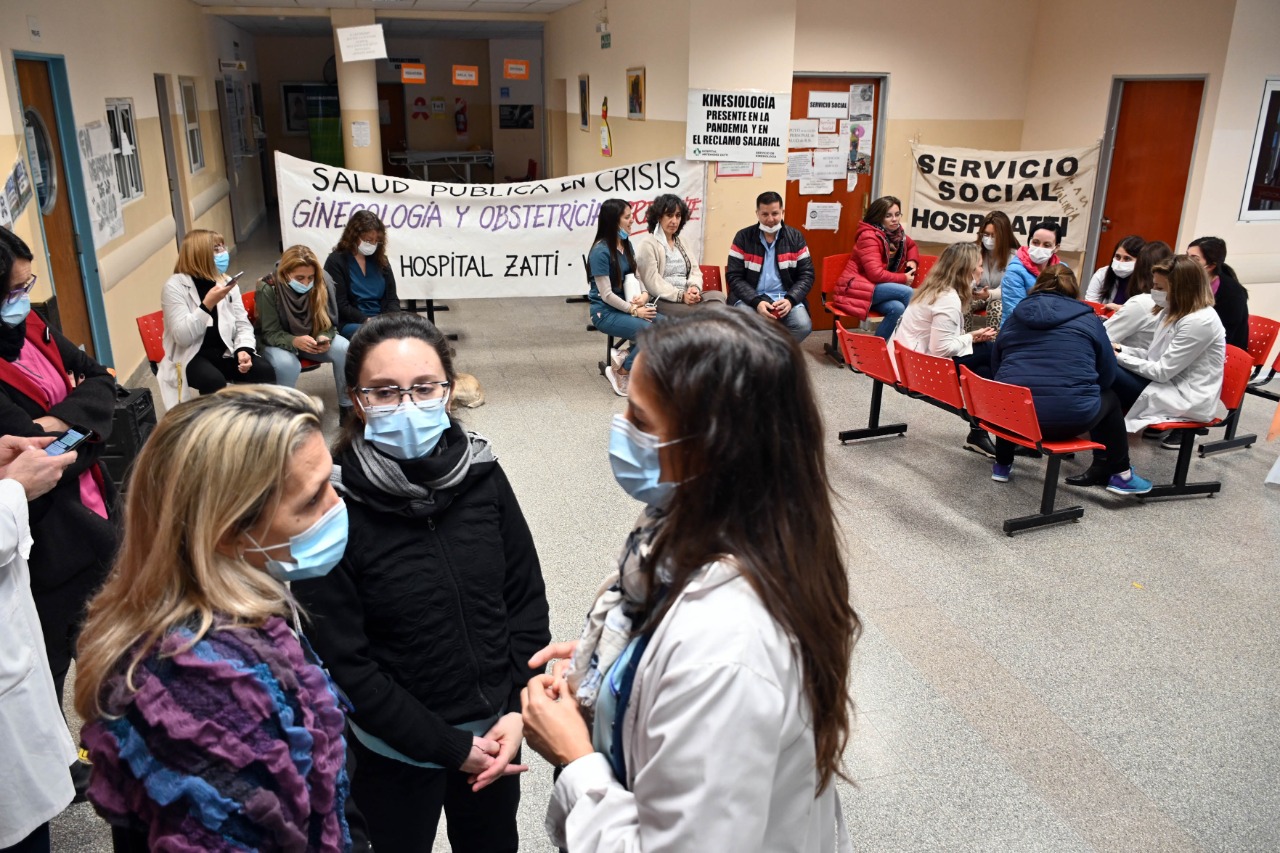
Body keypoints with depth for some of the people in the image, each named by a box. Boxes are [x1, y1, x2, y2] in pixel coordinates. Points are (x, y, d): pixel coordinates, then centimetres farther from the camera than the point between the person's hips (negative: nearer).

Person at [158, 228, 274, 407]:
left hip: (225, 352, 5)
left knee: (265, 371, -22)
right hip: (191, 356, -4)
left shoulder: (227, 282, 7)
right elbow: (182, 337, -19)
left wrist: (243, 349, -15)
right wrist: (207, 304, -28)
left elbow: (243, 324, 5)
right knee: (214, 380, -35)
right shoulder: (174, 287, -10)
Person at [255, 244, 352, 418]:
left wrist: (324, 338, -31)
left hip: (313, 338, 3)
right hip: (278, 341, -3)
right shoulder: (268, 289, -23)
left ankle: (348, 406, -10)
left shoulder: (321, 285, -14)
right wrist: (294, 341, -42)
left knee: (344, 349, -25)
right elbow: (270, 333, -20)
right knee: (286, 364, -37)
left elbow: (329, 323, -6)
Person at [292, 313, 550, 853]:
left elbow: (527, 596, -2)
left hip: (495, 729, 3)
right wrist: (449, 747, -14)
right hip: (397, 751, -3)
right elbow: (343, 662, -17)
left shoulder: (481, 474, -11)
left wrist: (518, 709, -10)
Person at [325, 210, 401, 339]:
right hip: (350, 323, -5)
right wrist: (367, 321, -18)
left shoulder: (381, 260, 16)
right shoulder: (336, 261, 1)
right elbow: (340, 305, -6)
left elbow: (392, 298, 13)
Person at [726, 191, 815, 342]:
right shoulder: (743, 237, 1)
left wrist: (790, 299, -14)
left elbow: (807, 275, 5)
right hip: (750, 298, -2)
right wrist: (756, 301, -19)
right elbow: (734, 277, -3)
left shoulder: (795, 237, 7)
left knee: (803, 325, -26)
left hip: (785, 298, 2)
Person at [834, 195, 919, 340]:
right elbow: (876, 274, -25)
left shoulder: (897, 233, 6)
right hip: (856, 287, -7)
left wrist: (912, 261, 7)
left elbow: (911, 245, 29)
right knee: (907, 292, -23)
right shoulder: (869, 236, -18)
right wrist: (903, 278, -14)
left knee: (898, 308, -26)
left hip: (876, 288, 7)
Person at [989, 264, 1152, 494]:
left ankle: (1002, 465, 41)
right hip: (1070, 417, -2)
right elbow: (1107, 375, 14)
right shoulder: (1088, 319, 10)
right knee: (1108, 398, 29)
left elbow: (996, 368, 22)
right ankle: (1120, 474, 32)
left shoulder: (1014, 316, 15)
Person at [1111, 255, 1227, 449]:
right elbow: (1155, 356, 12)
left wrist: (1119, 358, -14)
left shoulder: (1200, 322, -20)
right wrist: (1120, 350, -2)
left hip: (1189, 400, -9)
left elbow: (1161, 372, -20)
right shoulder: (1175, 312, 9)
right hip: (1171, 383, 9)